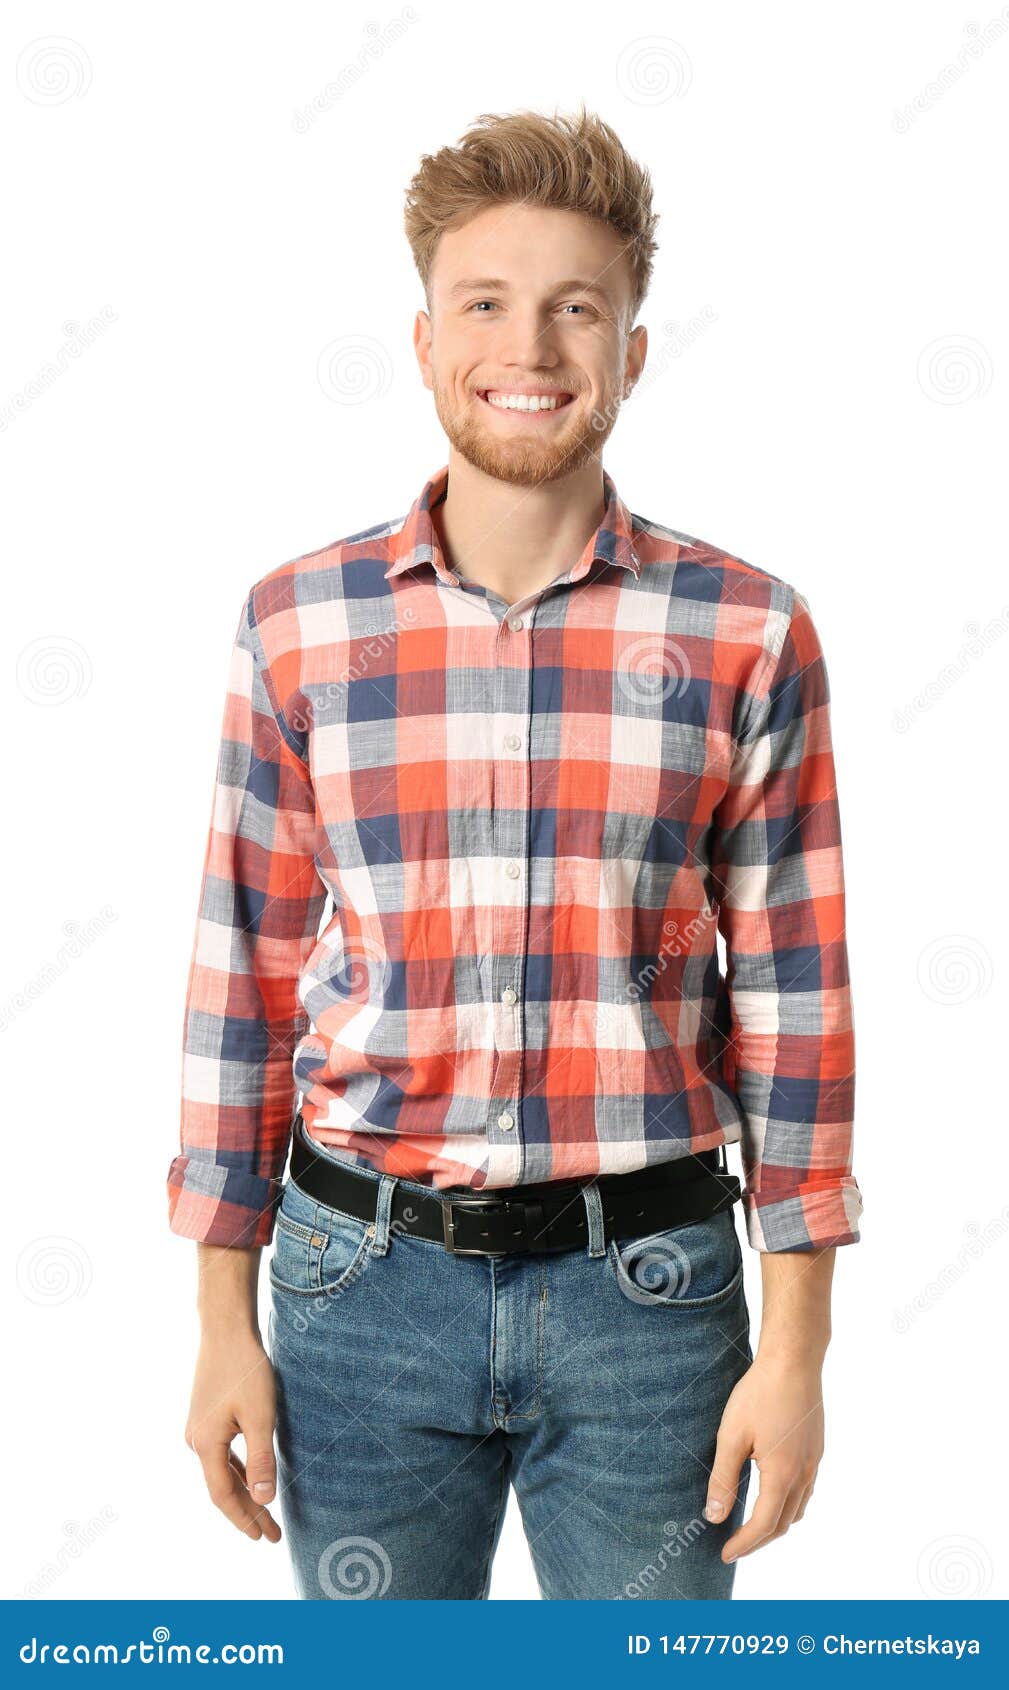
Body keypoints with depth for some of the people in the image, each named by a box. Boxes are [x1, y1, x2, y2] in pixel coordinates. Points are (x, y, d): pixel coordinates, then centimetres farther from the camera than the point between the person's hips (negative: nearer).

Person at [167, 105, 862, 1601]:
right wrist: (225, 1323, 3)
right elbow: (245, 982, 3)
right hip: (365, 1282, 1)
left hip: (644, 1297, -1)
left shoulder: (748, 635, -3)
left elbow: (794, 1003, -1)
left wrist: (795, 1349, -3)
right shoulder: (298, 625, 0)